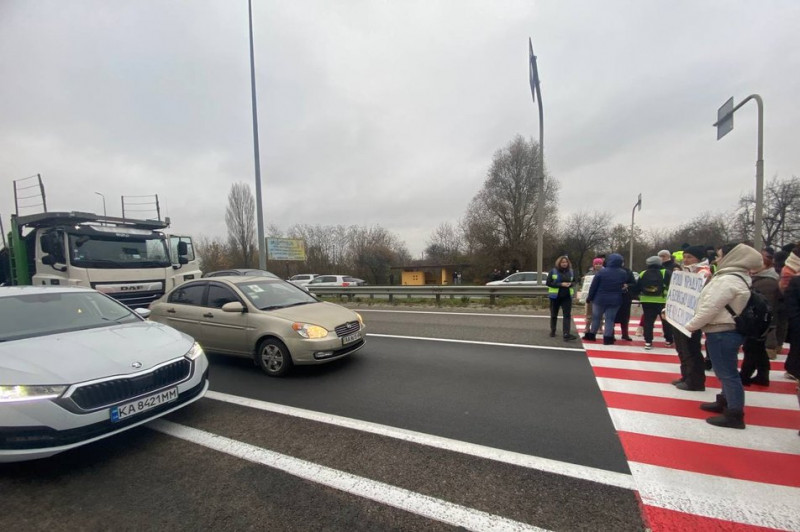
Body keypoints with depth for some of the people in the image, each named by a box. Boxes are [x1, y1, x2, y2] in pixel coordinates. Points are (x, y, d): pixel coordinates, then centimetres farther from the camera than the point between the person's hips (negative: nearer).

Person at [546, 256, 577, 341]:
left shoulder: (571, 272, 6)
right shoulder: (553, 271, -5)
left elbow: (574, 282, 17)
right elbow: (548, 283, -10)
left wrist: (571, 284, -8)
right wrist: (561, 284, -20)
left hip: (567, 296, 2)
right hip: (555, 296, -2)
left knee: (567, 315, -8)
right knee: (554, 315, 10)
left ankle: (566, 334, -12)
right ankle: (552, 331, 27)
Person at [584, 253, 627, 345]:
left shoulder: (601, 272, -12)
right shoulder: (623, 273, -2)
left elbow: (593, 287, -8)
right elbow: (623, 286, 11)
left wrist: (589, 298, 0)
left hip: (600, 299, -2)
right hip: (615, 300, 2)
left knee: (596, 317, 11)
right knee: (610, 319, 7)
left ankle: (591, 335, 21)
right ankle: (607, 338, 7)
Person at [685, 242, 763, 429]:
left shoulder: (727, 280, -19)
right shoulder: (738, 278, 14)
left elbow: (710, 308, -21)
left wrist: (690, 325, -12)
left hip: (722, 332, -10)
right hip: (726, 331, 10)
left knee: (727, 373, -2)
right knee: (726, 371, 20)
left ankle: (734, 415, 7)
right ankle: (725, 402, 34)